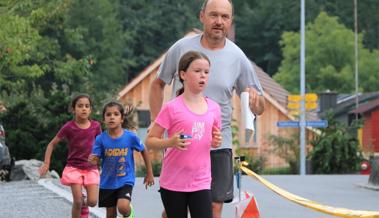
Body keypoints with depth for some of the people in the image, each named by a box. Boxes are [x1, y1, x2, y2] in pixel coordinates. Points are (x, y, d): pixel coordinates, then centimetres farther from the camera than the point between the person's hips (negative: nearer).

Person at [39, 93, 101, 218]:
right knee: (77, 201, -9)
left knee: (92, 201, -7)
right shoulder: (69, 127, -9)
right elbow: (52, 144, 0)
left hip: (91, 168, 2)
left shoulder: (96, 126, -3)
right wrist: (46, 164, -5)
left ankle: (83, 206, 28)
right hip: (74, 167, -2)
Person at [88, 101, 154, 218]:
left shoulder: (130, 137, -12)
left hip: (125, 180, -2)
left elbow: (144, 151, 3)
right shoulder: (101, 139, -10)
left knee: (123, 207, -24)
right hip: (107, 182, 2)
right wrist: (92, 160, -36)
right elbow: (96, 160, -11)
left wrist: (149, 173, 9)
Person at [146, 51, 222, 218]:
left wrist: (216, 142, -2)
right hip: (173, 183, -3)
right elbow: (150, 141, -5)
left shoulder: (213, 108, 4)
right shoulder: (172, 108, -9)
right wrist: (170, 142, -24)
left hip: (201, 182, 3)